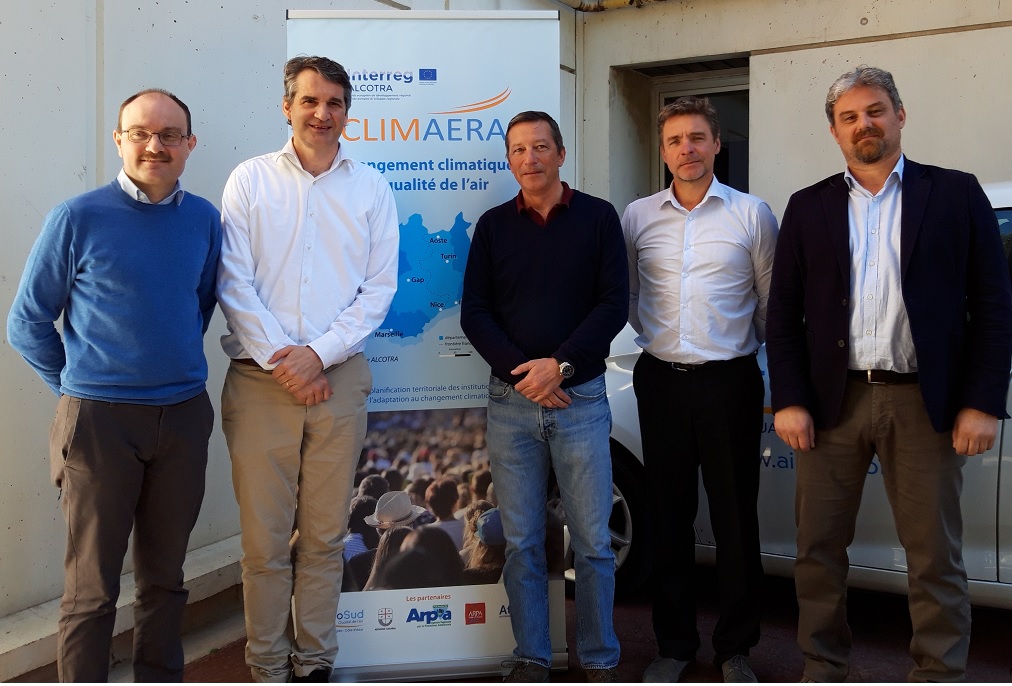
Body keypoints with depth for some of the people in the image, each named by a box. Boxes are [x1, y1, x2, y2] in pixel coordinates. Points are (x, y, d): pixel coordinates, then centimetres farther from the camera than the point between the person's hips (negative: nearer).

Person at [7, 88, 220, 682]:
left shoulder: (205, 220, 4)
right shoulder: (78, 219, -7)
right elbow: (28, 322, 1)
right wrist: (77, 386, 3)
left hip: (184, 419, 4)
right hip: (100, 421, -3)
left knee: (165, 576, 15)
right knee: (92, 588, 4)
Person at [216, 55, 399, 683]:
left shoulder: (371, 188, 9)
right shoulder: (251, 179, 7)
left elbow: (380, 287, 3)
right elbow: (234, 282, 0)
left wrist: (318, 354, -8)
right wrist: (282, 360, -8)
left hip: (339, 378, 1)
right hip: (260, 378, -1)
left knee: (325, 535, 7)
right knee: (264, 538, 2)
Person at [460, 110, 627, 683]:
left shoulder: (598, 217, 3)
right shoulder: (493, 226, 8)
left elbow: (614, 304, -3)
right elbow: (474, 313, 3)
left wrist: (560, 365, -13)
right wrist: (520, 371, -10)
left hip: (581, 398, -1)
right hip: (511, 401, 2)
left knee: (593, 542, 3)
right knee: (522, 542, 7)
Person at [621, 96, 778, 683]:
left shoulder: (752, 213, 1)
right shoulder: (638, 216, 6)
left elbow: (771, 302, 8)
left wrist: (747, 348, 10)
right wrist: (657, 336, 8)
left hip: (730, 381, -1)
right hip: (661, 381, 2)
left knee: (736, 518, 4)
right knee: (669, 517, 9)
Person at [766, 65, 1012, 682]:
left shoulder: (956, 195, 5)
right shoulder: (809, 208, 10)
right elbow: (784, 313, 6)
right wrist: (788, 401, -3)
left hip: (923, 401, -1)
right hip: (832, 400, 2)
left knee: (937, 557, 5)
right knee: (819, 550, 8)